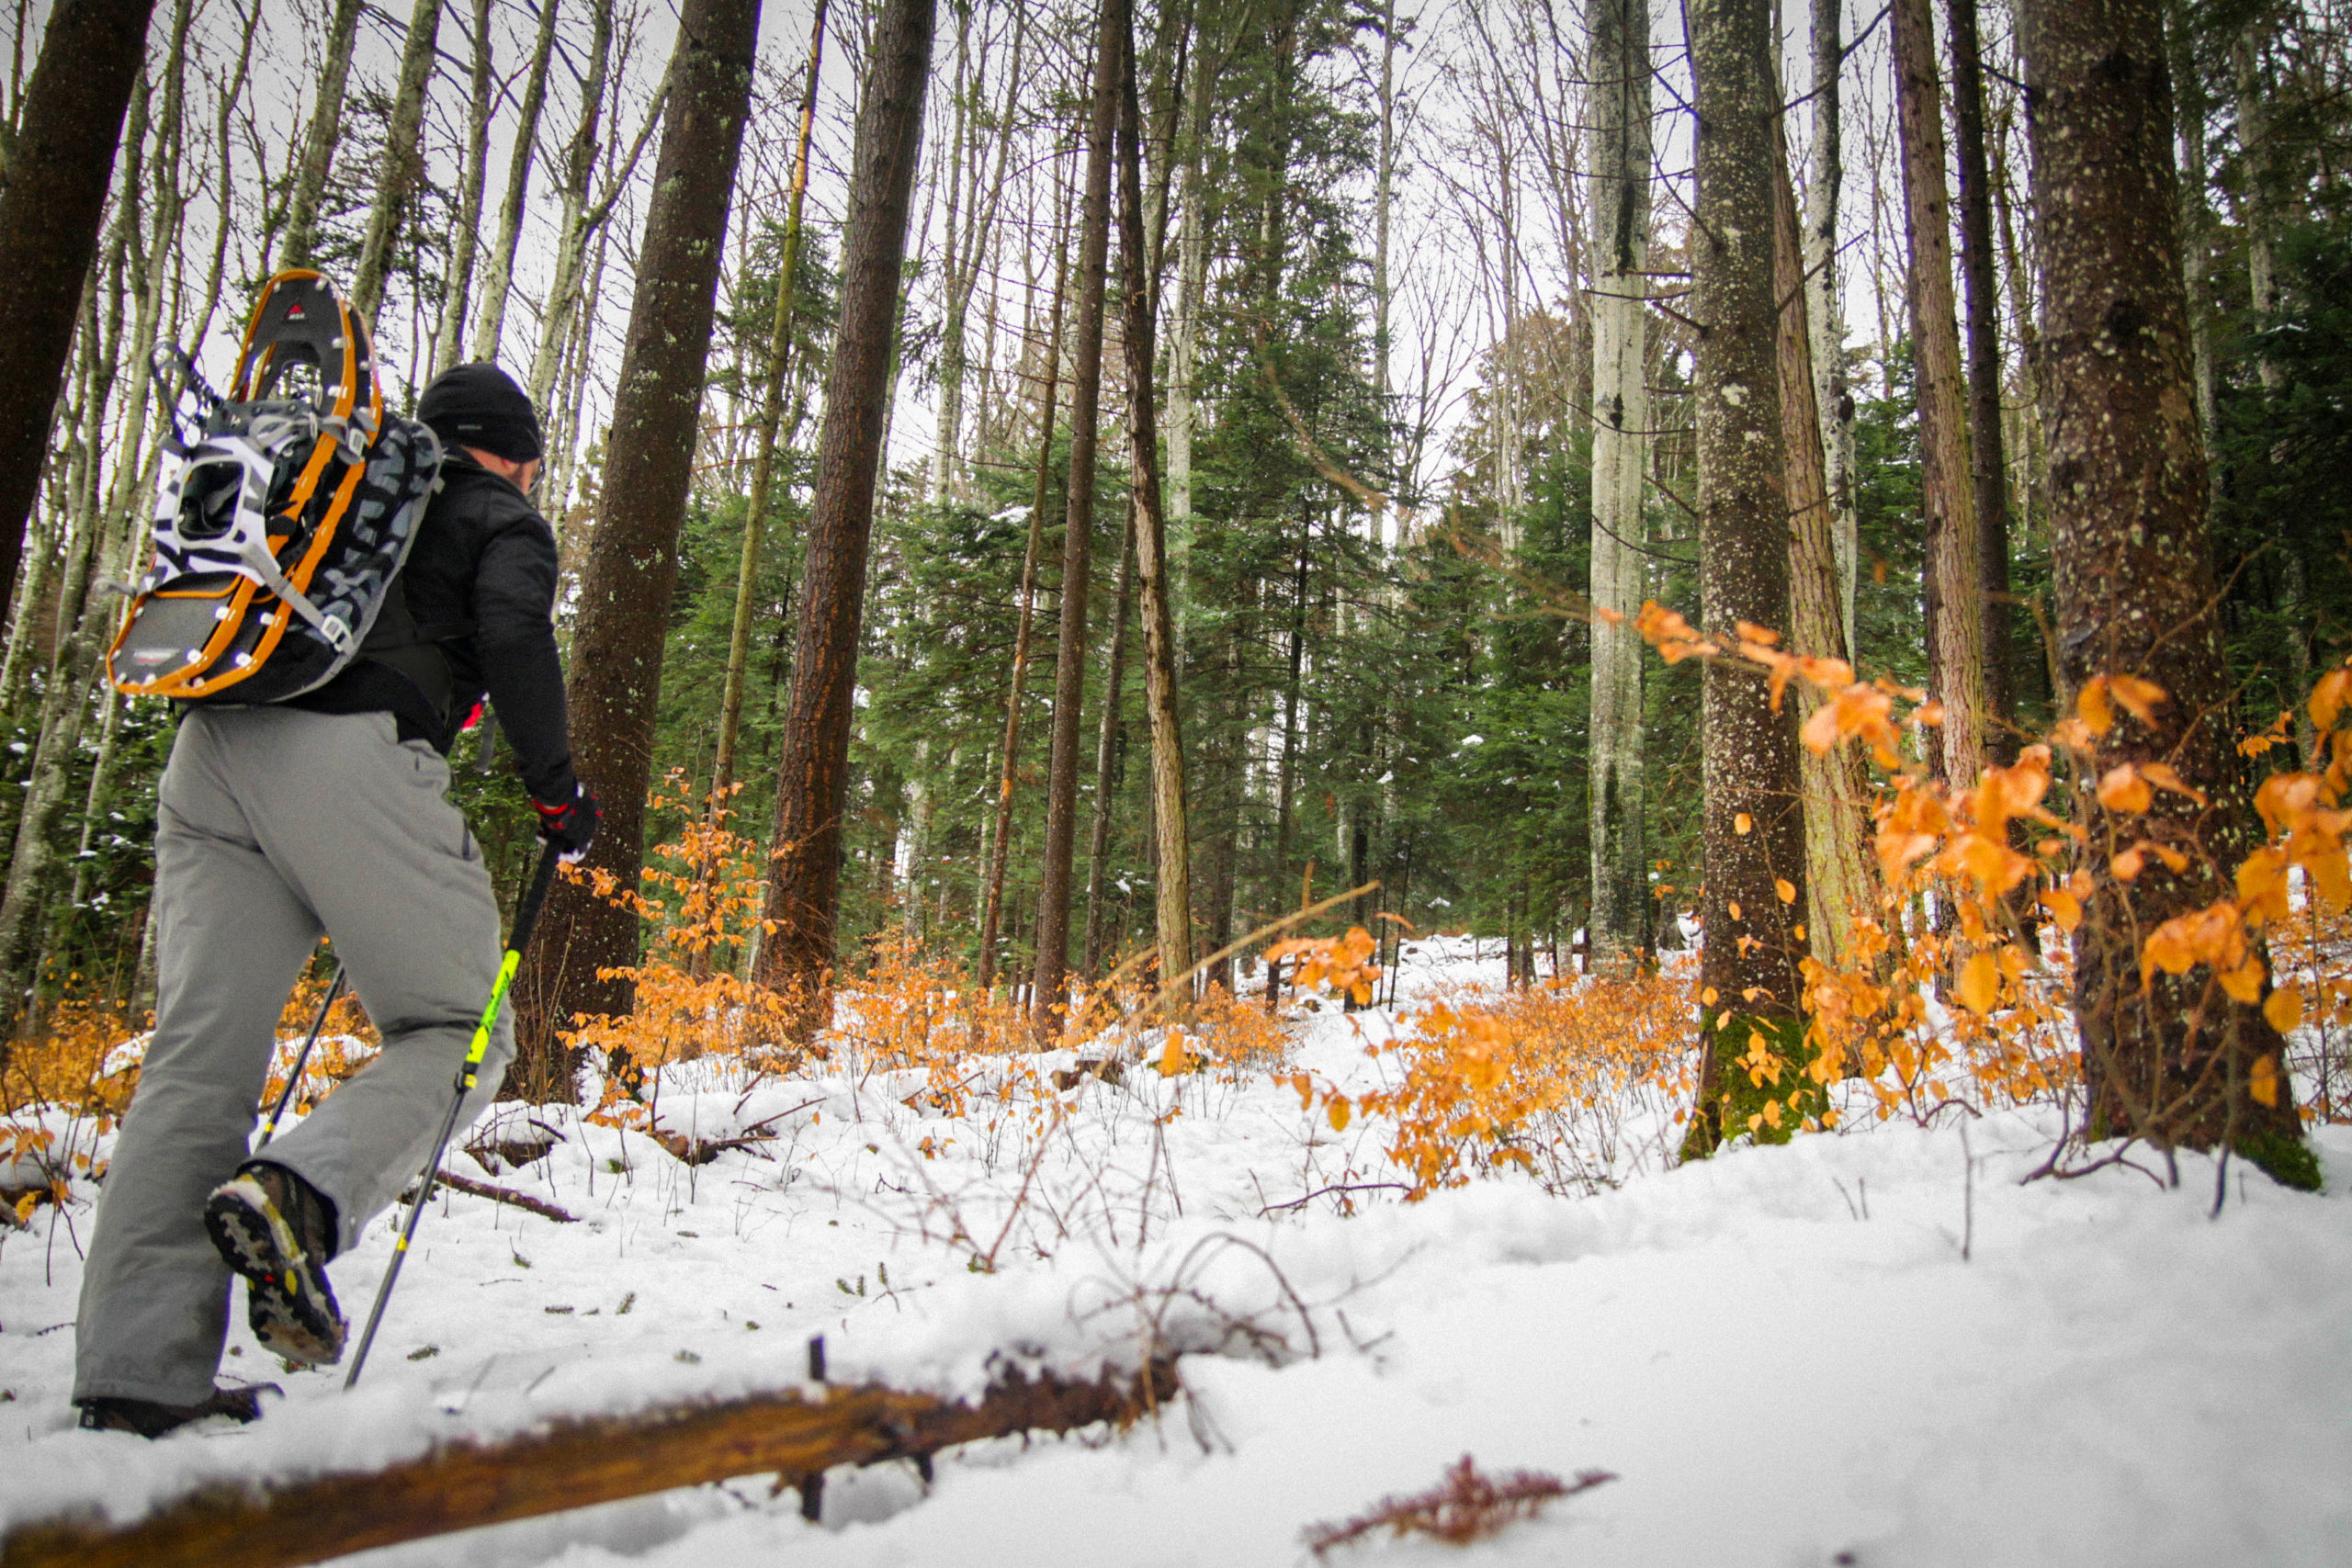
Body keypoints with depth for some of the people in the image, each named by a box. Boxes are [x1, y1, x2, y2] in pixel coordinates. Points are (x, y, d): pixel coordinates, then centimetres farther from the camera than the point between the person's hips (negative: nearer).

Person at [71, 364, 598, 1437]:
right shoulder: (503, 522, 13)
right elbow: (514, 638, -6)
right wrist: (558, 791, 1)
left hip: (207, 754, 7)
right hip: (350, 758, -7)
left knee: (199, 1059, 2)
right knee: (455, 1028, 1)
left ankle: (134, 1376, -2)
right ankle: (299, 1196, -25)